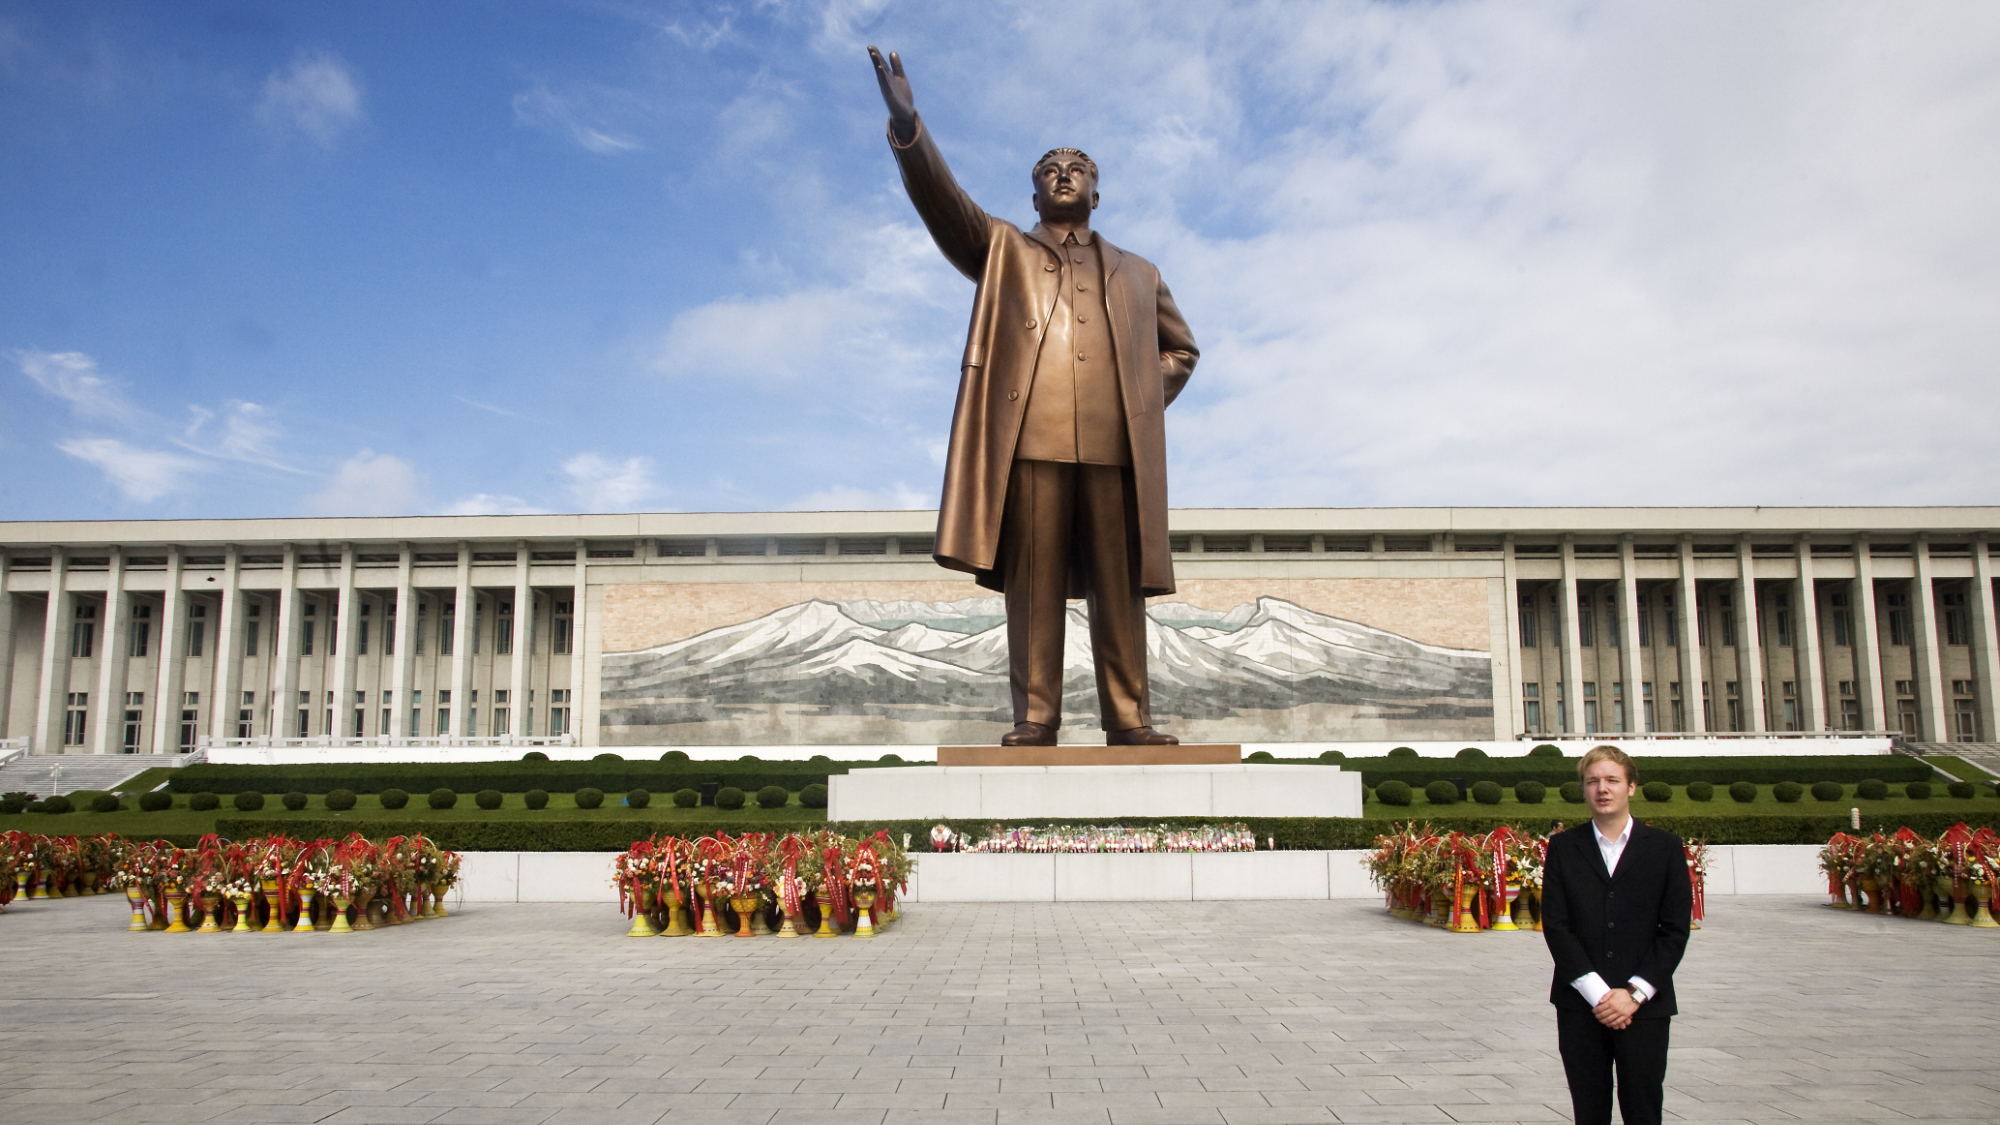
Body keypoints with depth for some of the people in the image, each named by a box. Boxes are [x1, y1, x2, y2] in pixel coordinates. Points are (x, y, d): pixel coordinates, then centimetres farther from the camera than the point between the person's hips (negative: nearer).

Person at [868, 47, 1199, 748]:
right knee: (1032, 585, -6)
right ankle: (1034, 721, -4)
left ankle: (1129, 722, 0)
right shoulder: (1001, 250, 22)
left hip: (1115, 447, 2)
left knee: (1119, 588, -2)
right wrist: (907, 127, -11)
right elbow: (943, 201, 6)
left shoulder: (1136, 273, 29)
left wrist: (1147, 401, 13)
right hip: (1029, 441, -2)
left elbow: (1179, 348, 33)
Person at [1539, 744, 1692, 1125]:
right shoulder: (1563, 847, 5)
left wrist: (1634, 993, -9)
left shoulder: (1665, 847, 5)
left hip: (1644, 1006, -1)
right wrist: (1598, 994, -10)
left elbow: (1675, 929, 0)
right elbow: (1555, 925, -1)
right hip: (1581, 1007, 1)